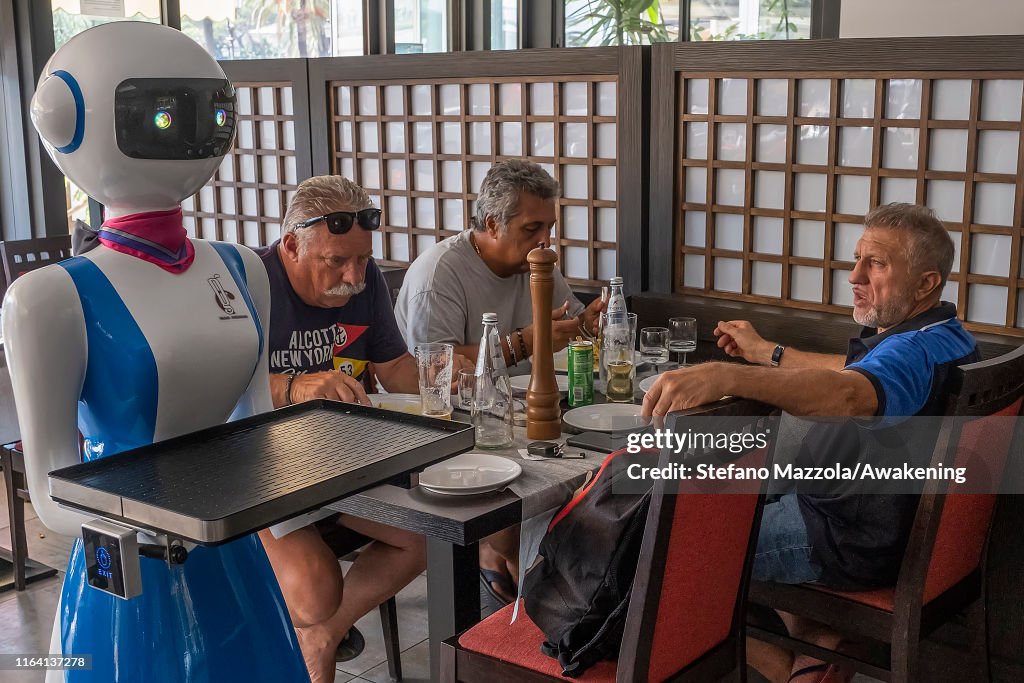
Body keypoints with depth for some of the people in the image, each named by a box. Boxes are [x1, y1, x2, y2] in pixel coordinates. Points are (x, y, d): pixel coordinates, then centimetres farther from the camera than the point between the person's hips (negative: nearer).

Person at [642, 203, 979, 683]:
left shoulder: (919, 350, -28)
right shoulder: (939, 337, 7)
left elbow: (850, 396, -50)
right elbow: (858, 372, 26)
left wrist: (727, 377, -62)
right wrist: (768, 353, 30)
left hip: (855, 543, -11)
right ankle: (817, 639, 22)